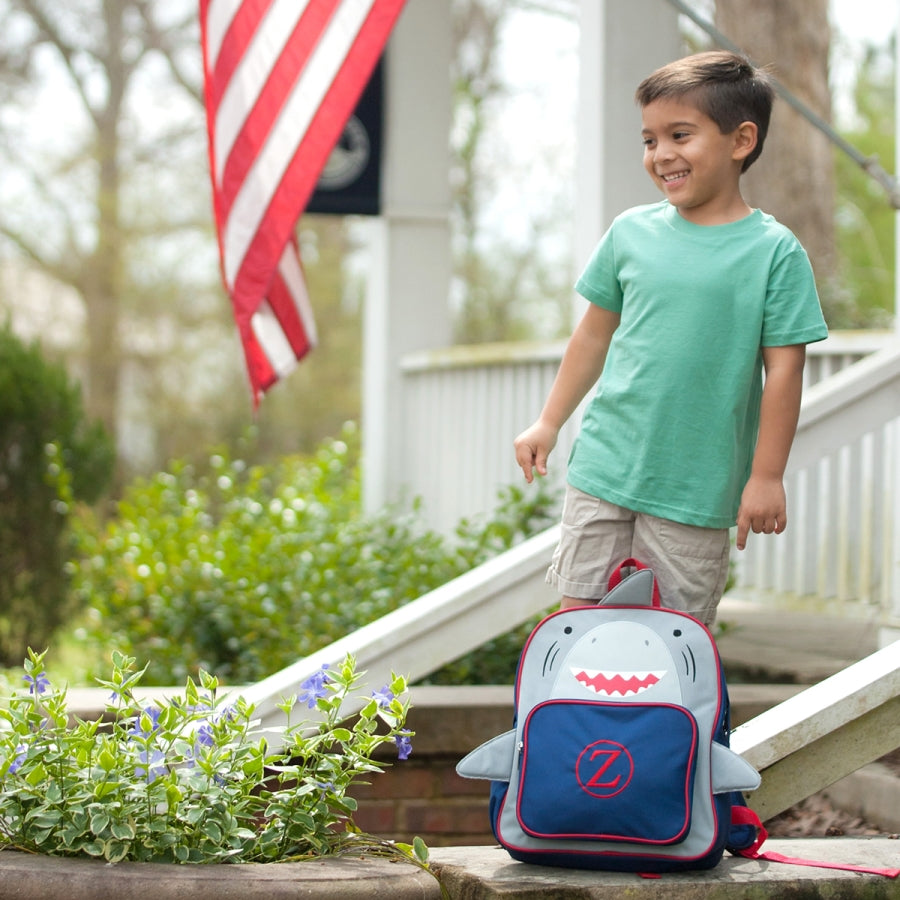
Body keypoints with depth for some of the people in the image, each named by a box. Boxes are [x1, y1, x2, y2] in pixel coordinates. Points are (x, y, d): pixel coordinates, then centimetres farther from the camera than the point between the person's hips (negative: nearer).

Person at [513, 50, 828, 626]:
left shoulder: (775, 250, -7)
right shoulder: (631, 232, 4)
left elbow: (784, 369, -6)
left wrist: (767, 476, -8)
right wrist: (549, 424, 17)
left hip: (696, 490, -3)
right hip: (604, 467, 3)